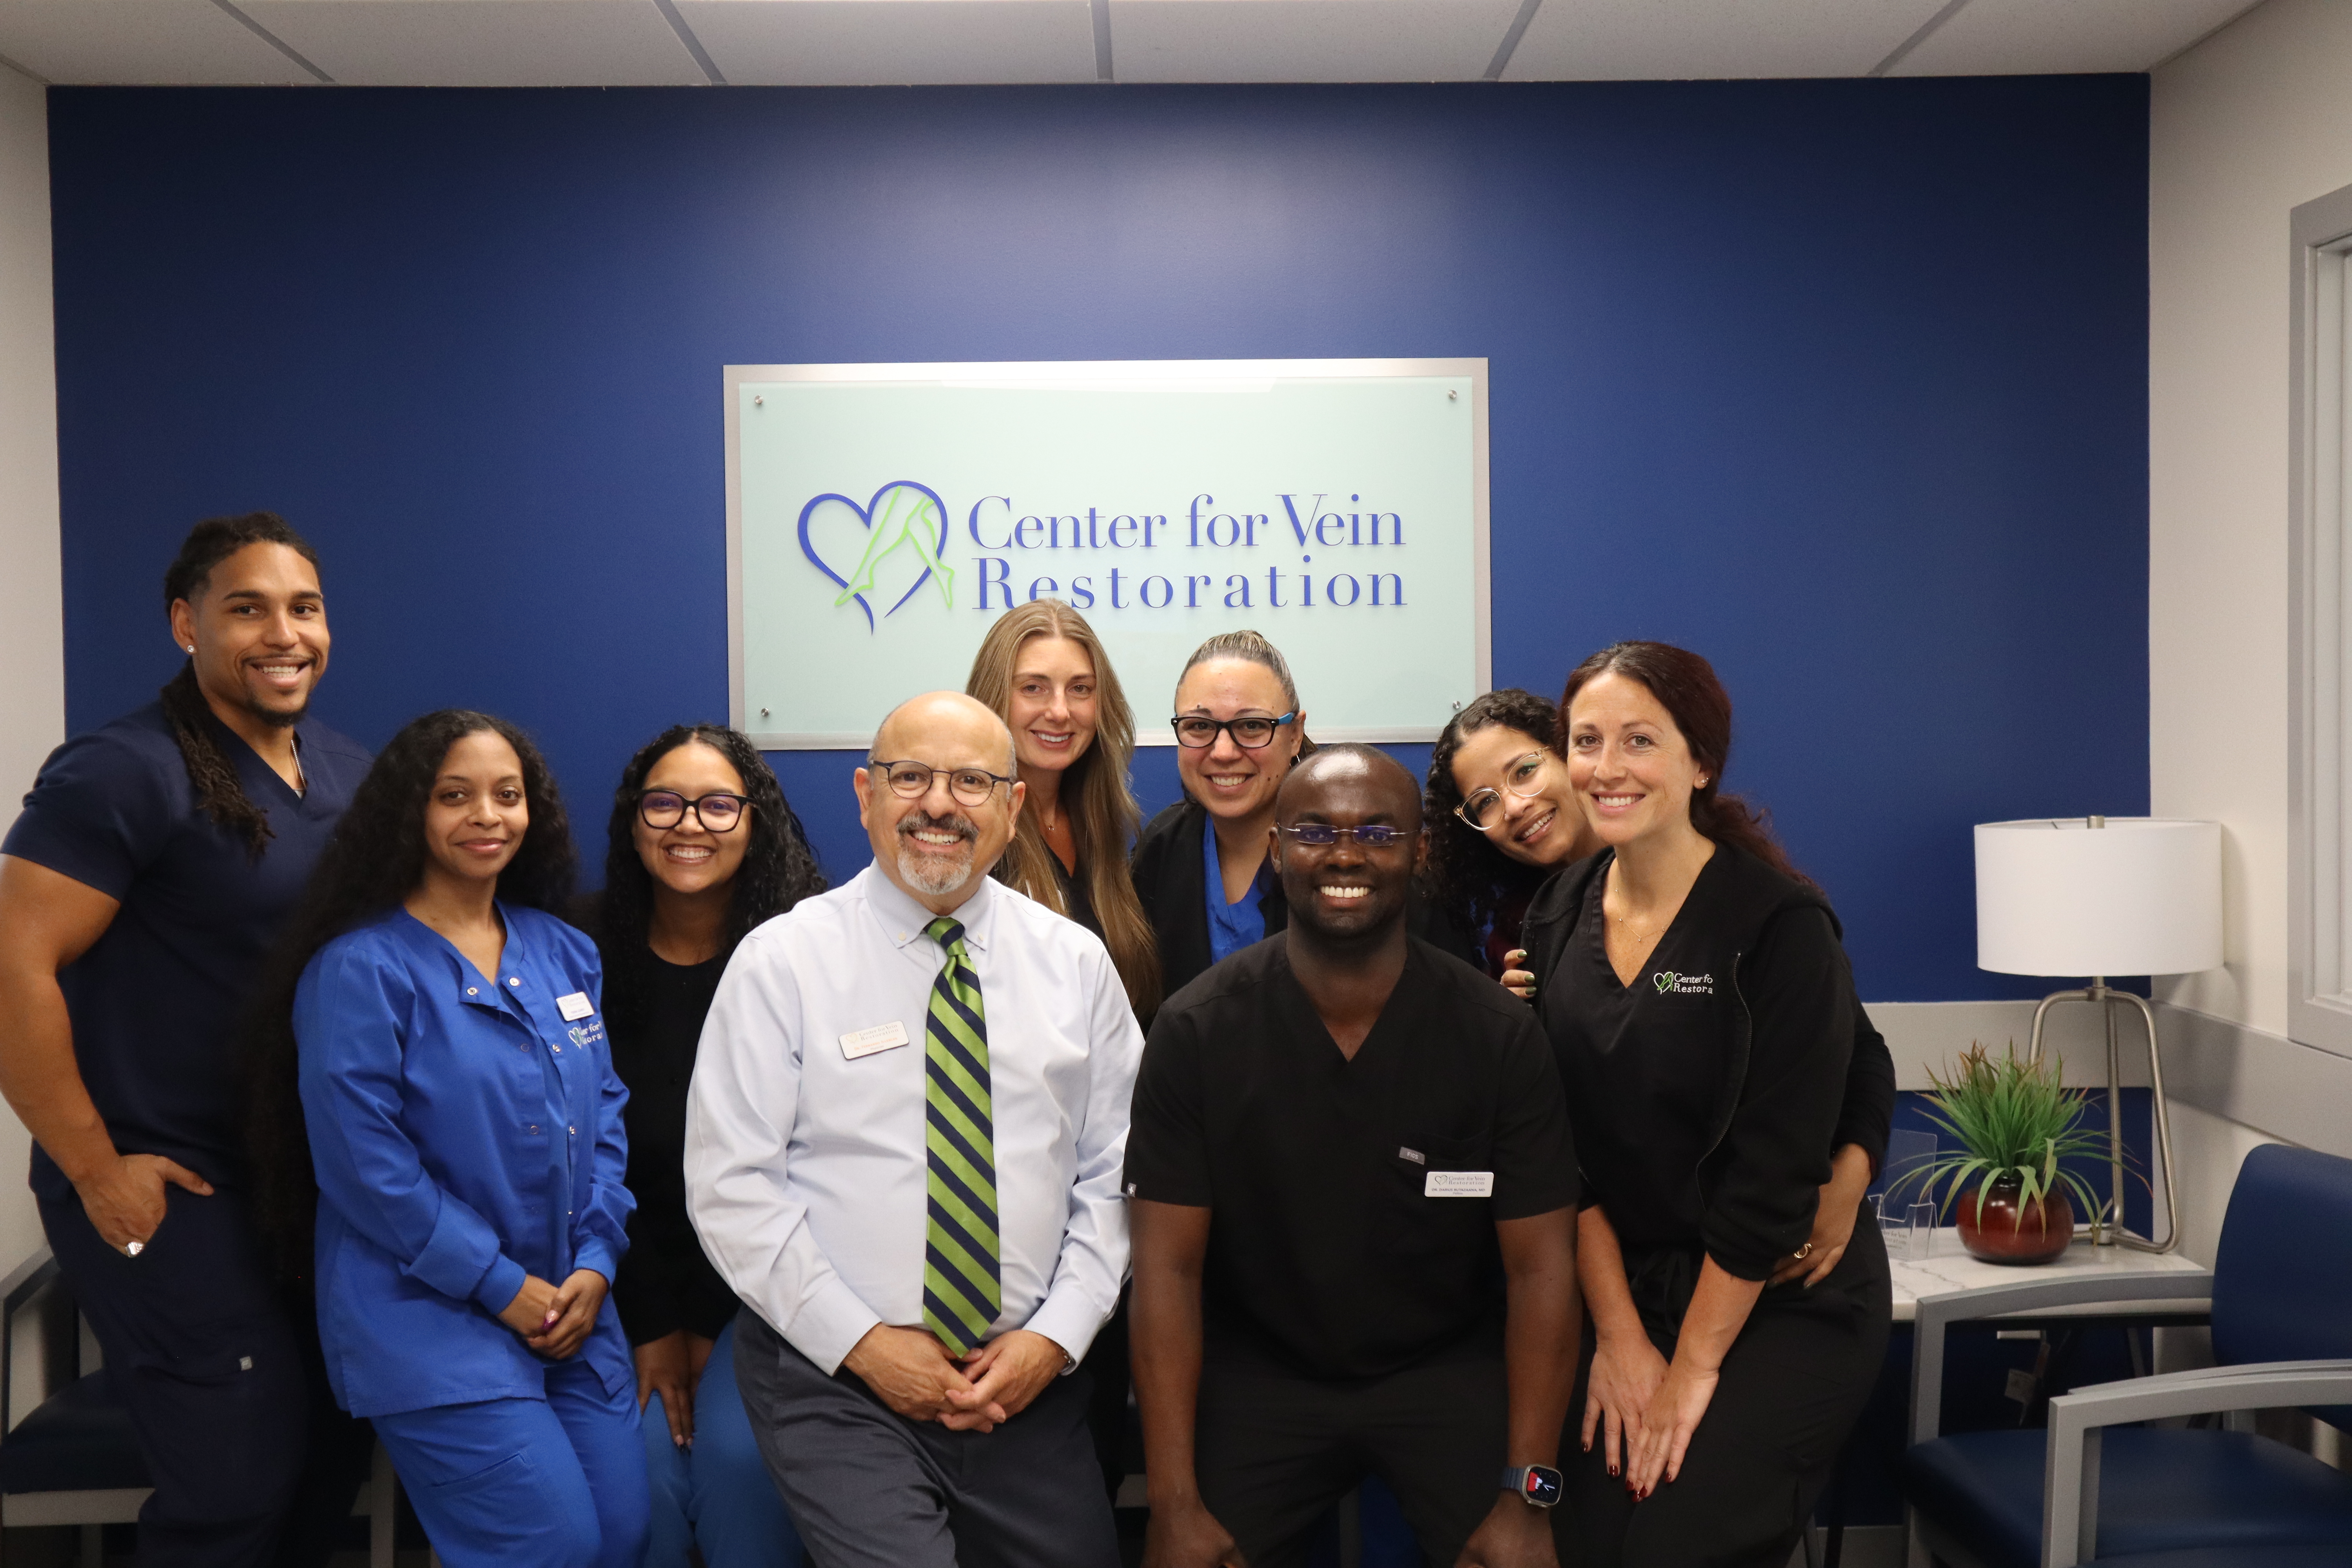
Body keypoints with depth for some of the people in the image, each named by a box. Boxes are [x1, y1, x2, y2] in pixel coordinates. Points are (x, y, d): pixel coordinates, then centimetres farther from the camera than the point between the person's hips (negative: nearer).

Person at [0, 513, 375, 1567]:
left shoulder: (351, 776, 6)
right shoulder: (126, 773, -15)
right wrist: (94, 1168, -17)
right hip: (164, 1186, -7)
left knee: (341, 1440, 13)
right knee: (241, 1475, -5)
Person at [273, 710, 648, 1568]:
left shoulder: (563, 953, 10)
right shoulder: (359, 969, -9)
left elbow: (604, 1112, 11)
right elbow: (362, 1161, -13)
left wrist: (595, 1263, -3)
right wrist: (503, 1288, -13)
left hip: (574, 1307, 6)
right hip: (430, 1319, -6)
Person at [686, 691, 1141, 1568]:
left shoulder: (1076, 962, 4)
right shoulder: (783, 961, -5)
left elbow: (1114, 1170, 5)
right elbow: (730, 1185, -8)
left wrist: (1056, 1336, -6)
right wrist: (864, 1343, -11)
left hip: (1027, 1375, 3)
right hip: (834, 1376, -3)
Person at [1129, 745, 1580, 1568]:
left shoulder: (1500, 1034, -12)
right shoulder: (1196, 1030, -12)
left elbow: (1540, 1264, -9)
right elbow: (1168, 1266, -11)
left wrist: (1527, 1496, -14)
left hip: (1447, 1368, 0)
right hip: (1257, 1369, 0)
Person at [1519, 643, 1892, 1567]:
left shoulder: (1781, 923, -15)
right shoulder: (1559, 920, 1)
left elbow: (1774, 1171, -17)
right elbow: (1568, 1147, 0)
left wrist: (1692, 1367, -14)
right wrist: (1618, 1334, -6)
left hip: (1782, 1307, -4)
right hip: (1629, 1290, 4)